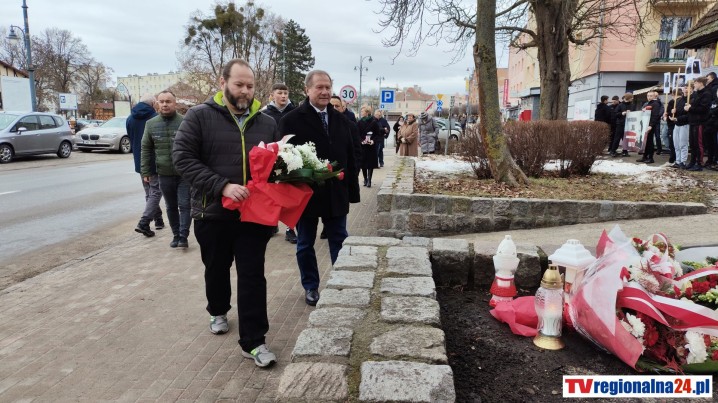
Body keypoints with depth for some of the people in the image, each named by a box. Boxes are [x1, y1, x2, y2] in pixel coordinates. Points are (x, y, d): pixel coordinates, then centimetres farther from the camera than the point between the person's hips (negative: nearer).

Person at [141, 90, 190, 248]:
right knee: (171, 207, 13)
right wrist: (145, 171, 6)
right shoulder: (151, 124, 5)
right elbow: (146, 149, 10)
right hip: (164, 174, 4)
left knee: (184, 205, -3)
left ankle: (183, 236, 2)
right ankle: (176, 235, 24)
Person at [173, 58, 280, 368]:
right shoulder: (200, 116, -5)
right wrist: (222, 186, -23)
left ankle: (253, 342, 8)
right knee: (216, 268, 19)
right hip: (212, 213, -1)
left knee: (253, 275, 0)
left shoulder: (267, 123, 6)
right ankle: (218, 311, 46)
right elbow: (182, 157, -13)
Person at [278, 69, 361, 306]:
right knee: (305, 244, 11)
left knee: (339, 242, 12)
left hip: (336, 193, 4)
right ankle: (310, 287, 28)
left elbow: (354, 150, 13)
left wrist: (347, 174, 4)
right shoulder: (292, 120, -8)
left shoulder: (341, 119, 8)